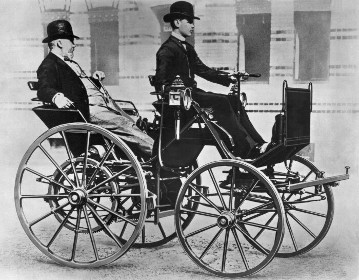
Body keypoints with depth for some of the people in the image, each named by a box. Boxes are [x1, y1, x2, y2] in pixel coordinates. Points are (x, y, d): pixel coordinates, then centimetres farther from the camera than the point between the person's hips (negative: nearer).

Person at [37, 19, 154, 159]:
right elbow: (43, 90, -20)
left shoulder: (71, 64, 27)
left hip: (104, 105, 10)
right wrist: (57, 96, -42)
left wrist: (93, 79, 17)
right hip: (88, 112, -10)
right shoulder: (49, 66, -4)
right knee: (124, 125, -23)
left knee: (134, 124, -6)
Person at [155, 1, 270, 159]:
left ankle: (258, 144, -15)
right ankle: (245, 148, -26)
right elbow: (161, 82, -17)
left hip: (192, 92, 9)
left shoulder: (188, 48, 20)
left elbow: (203, 70, 20)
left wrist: (229, 78, 10)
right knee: (221, 102, -25)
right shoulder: (167, 50, -8)